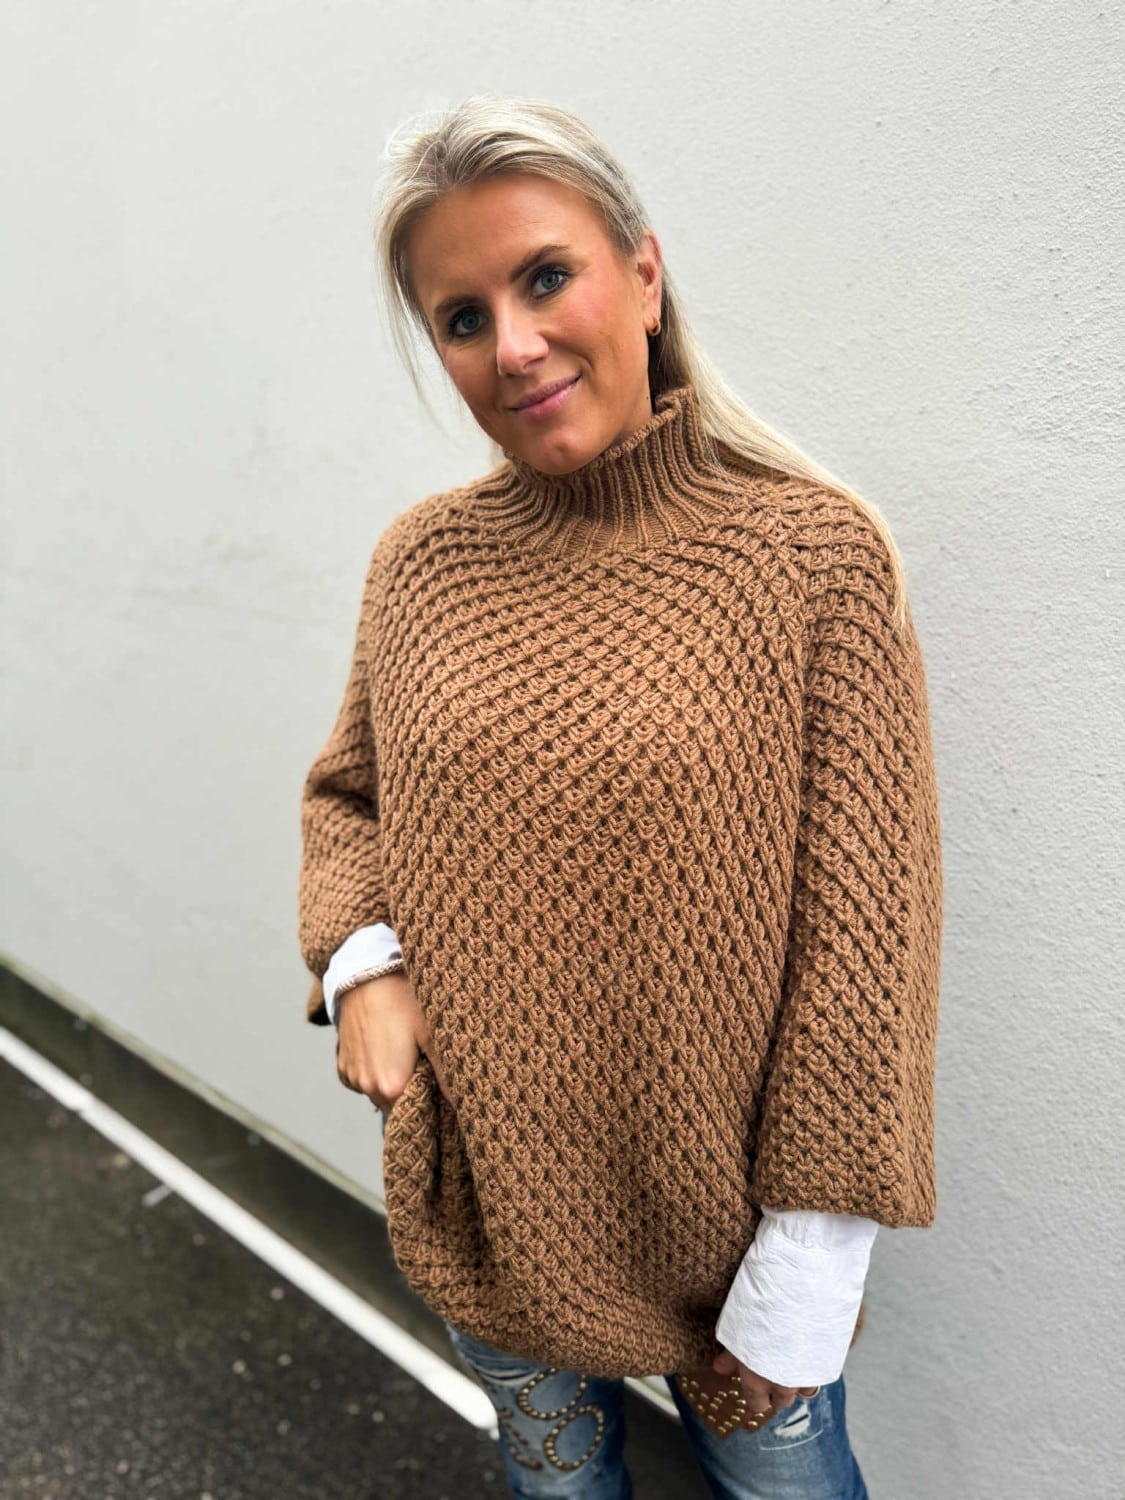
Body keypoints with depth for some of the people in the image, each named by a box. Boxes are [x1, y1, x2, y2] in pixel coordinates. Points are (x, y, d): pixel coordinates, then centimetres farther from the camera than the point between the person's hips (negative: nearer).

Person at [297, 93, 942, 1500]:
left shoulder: (816, 552, -17)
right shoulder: (419, 560, -5)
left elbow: (867, 932, -15)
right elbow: (344, 794, 10)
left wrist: (803, 1281, -13)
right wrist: (357, 961, -10)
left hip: (722, 1218, -3)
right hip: (481, 1199, 4)